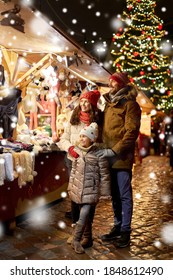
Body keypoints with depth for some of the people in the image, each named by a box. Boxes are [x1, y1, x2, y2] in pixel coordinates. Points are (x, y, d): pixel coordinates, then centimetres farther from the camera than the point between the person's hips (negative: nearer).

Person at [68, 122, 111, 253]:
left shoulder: (98, 153, -10)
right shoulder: (77, 151, 5)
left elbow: (104, 174, -6)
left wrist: (104, 192, -5)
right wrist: (70, 188, 14)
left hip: (91, 190, -5)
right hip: (78, 189, 5)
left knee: (84, 215, -11)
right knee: (85, 216, 14)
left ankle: (76, 240, 2)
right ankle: (88, 239, 28)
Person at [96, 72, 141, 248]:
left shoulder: (129, 104, -6)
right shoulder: (109, 103, 16)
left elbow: (132, 132, -14)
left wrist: (115, 150, -19)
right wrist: (103, 148, 7)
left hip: (122, 157, -7)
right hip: (108, 157, 7)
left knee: (124, 195, 2)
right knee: (114, 195, 14)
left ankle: (125, 231, 12)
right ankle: (117, 227, 26)